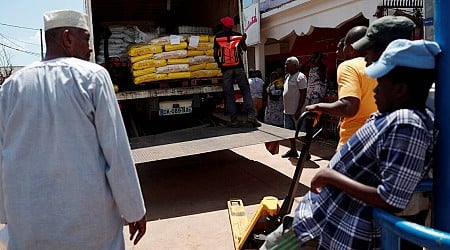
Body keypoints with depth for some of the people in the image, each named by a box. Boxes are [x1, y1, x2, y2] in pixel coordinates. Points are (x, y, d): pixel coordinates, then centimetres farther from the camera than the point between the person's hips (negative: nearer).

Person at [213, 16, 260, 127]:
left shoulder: (217, 37, 5)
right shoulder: (238, 35, 7)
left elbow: (215, 55, 5)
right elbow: (245, 49, 19)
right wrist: (244, 39, 29)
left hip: (226, 69, 0)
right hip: (238, 67, 0)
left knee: (229, 94, 2)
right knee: (246, 91, 2)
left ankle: (234, 120, -1)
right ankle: (251, 115, -13)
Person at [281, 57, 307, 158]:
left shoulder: (300, 77, -12)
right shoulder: (287, 76, 15)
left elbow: (303, 94, -17)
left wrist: (298, 110, -21)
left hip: (296, 111, -9)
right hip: (287, 111, 9)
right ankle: (293, 150, 27)